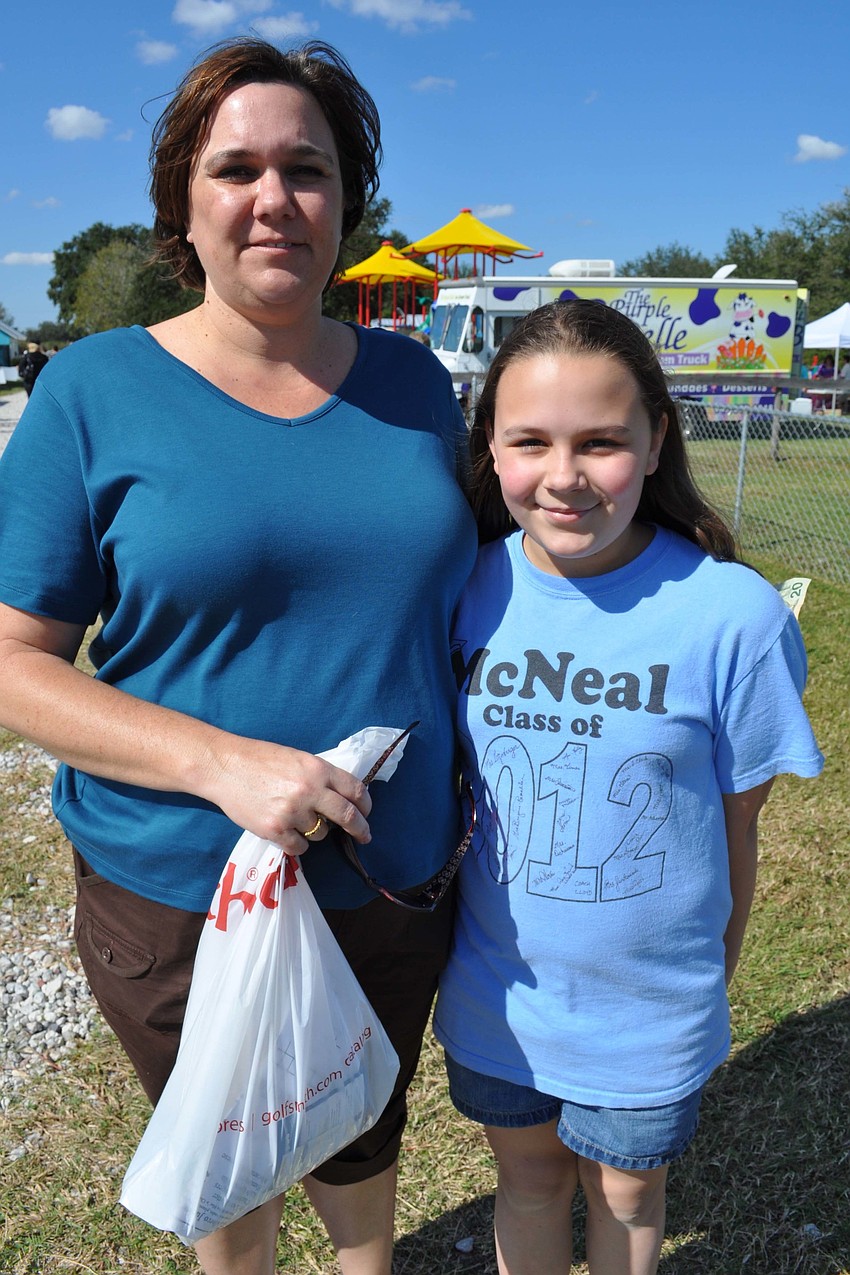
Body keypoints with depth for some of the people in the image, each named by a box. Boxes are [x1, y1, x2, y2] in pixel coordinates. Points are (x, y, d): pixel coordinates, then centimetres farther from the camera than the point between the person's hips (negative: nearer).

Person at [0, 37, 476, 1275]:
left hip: (394, 889, 3)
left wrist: (472, 783, 1)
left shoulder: (411, 380, 0)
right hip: (184, 900, -2)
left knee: (365, 1137, 28)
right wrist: (225, 764, -26)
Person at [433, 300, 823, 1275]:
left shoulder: (733, 615, -20)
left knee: (626, 1196, 24)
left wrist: (715, 973, 2)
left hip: (648, 1008, -2)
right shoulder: (467, 590, -12)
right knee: (528, 1178, 26)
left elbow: (737, 822, -9)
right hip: (494, 993, 2)